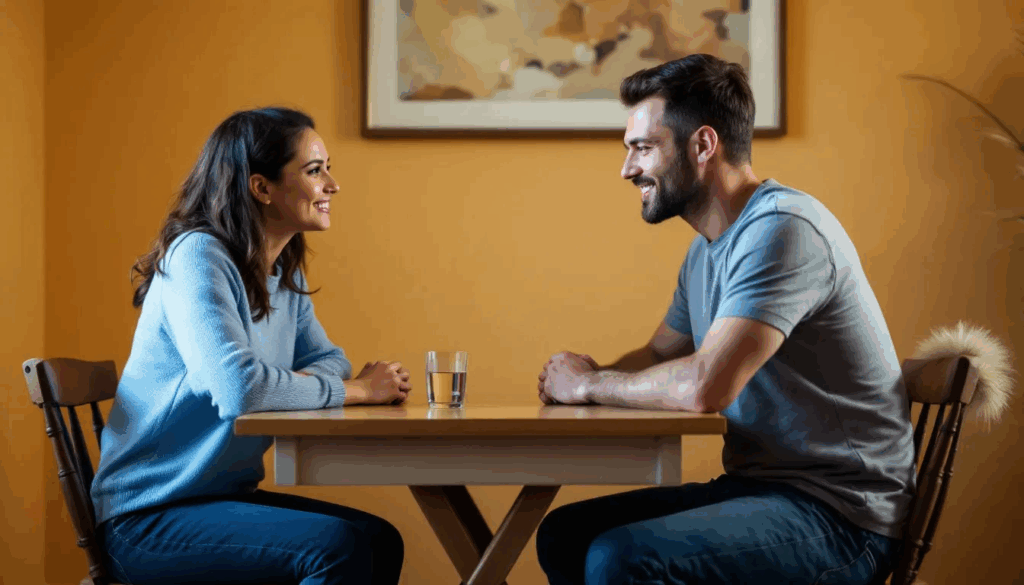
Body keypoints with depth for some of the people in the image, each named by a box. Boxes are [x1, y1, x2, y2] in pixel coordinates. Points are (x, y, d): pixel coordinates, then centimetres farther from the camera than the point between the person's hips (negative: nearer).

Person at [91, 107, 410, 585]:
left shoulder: (284, 272, 9)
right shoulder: (197, 256, -18)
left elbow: (328, 360, 13)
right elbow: (239, 387, -30)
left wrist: (297, 383, -12)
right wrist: (358, 390, -18)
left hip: (224, 494, 8)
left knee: (381, 541, -7)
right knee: (341, 546, -24)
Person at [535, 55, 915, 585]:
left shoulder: (781, 229, -19)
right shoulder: (708, 250, 14)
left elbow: (705, 385, -29)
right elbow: (659, 355, 26)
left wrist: (590, 384, -11)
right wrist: (584, 377, 2)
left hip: (838, 514, -10)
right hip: (757, 486, 10)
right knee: (563, 534, 4)